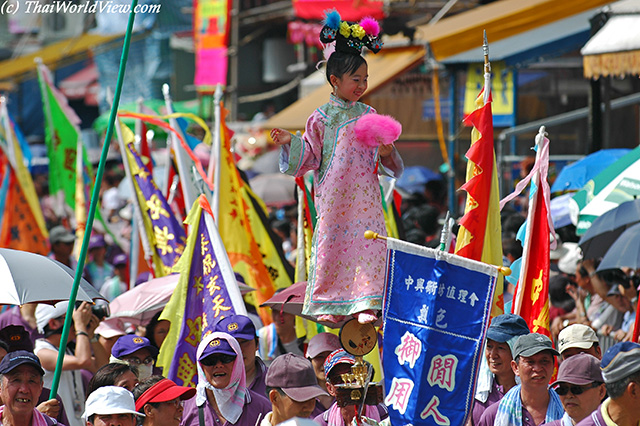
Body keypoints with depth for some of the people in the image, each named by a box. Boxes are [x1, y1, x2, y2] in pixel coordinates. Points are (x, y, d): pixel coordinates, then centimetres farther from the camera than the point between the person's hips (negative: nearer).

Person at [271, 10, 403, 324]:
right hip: (334, 198, -3)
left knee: (368, 244, -6)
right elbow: (311, 156, 1)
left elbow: (380, 158, 15)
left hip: (364, 197, 3)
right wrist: (290, 142, -14)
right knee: (332, 245, -2)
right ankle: (329, 304, 6)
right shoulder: (322, 118, 0)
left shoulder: (369, 115, 11)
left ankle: (365, 304, -3)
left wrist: (386, 153, -7)